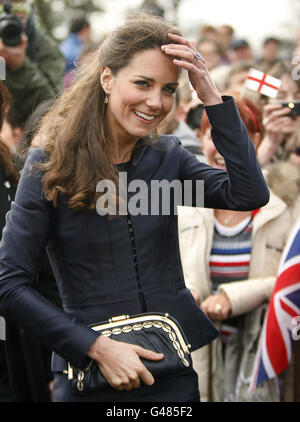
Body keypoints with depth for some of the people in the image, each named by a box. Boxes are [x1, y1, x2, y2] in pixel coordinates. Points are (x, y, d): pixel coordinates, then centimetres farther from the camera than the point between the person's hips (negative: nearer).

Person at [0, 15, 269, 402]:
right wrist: (97, 347, -17)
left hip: (175, 372, 4)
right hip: (89, 378, -4)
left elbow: (249, 195, -13)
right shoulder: (50, 165, -8)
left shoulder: (167, 156, 3)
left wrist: (212, 98, -14)